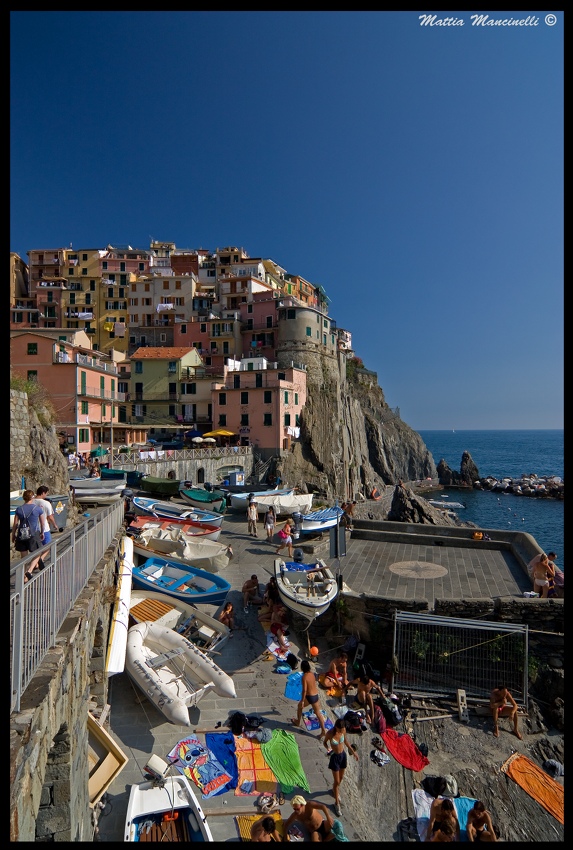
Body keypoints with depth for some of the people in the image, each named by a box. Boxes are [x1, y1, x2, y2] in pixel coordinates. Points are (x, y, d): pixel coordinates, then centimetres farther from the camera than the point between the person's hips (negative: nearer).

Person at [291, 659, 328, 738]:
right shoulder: (312, 673, -1)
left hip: (309, 697, -5)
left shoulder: (304, 677, -23)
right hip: (316, 695, 5)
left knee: (299, 706, 23)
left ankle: (298, 722, 40)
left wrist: (302, 701, -14)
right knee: (318, 713, 15)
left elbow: (304, 690, -23)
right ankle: (323, 731, 16)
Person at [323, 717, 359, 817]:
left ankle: (335, 791, 54)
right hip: (335, 757, -4)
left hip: (343, 755, 4)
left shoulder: (343, 730, -18)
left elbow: (346, 740, 2)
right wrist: (328, 748, -31)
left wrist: (353, 751, 11)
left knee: (341, 777, 24)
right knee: (336, 781, 7)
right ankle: (337, 803, 31)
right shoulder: (330, 733, -29)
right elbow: (324, 742, -11)